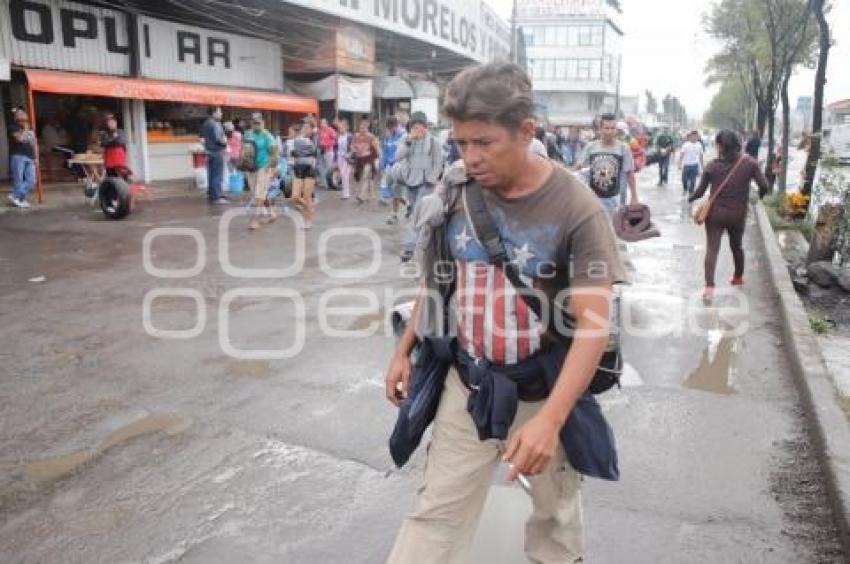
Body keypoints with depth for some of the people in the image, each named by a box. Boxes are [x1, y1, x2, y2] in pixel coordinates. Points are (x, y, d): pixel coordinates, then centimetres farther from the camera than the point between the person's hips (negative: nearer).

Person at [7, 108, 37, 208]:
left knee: (31, 181, -5)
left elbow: (34, 144, 23)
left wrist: (35, 158, 15)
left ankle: (15, 196, 1)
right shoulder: (13, 127, 2)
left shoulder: (31, 129, 21)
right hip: (18, 156, -6)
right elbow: (19, 138, -16)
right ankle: (21, 200, -2)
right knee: (18, 180, -6)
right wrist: (25, 129, -2)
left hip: (30, 158, 6)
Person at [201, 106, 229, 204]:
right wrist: (225, 142, -6)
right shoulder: (215, 124, -18)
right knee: (217, 176, -5)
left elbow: (202, 135, 21)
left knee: (211, 174, 15)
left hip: (209, 151, 10)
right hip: (217, 152, -10)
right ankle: (216, 197, -5)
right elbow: (218, 139, -23)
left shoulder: (206, 124, 13)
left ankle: (211, 195, 22)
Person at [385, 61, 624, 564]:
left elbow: (594, 324, -22)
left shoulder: (578, 210, -19)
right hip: (466, 386, 3)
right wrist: (405, 350, 11)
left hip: (544, 394, -3)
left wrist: (550, 418, -30)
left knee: (555, 517, 19)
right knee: (436, 513, 11)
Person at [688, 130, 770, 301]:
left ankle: (709, 286, -17)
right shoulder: (750, 163, -6)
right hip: (738, 215, 2)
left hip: (715, 213, -2)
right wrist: (759, 195, 13)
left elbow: (700, 191, -3)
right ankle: (738, 277, 44)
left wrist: (690, 198, 17)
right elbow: (764, 187, -10)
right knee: (737, 246, 23)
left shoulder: (712, 166, -7)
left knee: (712, 249, -3)